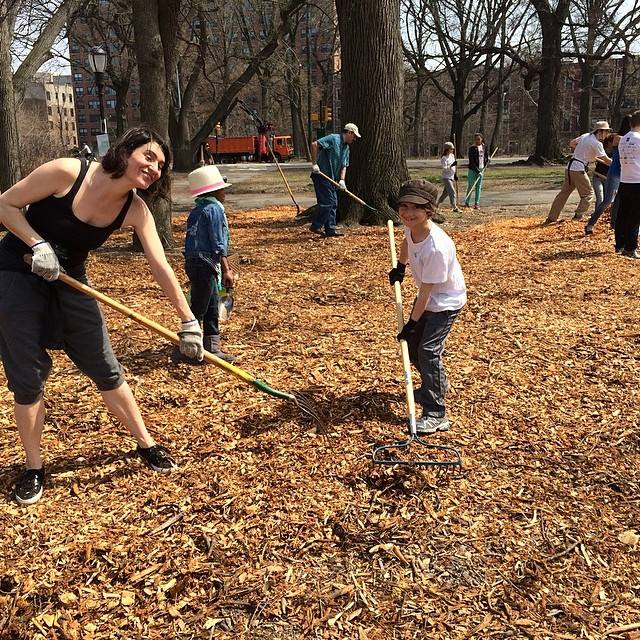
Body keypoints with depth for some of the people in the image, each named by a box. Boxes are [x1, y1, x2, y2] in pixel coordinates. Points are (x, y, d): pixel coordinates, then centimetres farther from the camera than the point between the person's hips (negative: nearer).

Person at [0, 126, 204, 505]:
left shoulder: (136, 211, -11)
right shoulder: (68, 172, -22)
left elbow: (161, 267, -14)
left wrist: (189, 321, -17)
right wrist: (38, 244, -25)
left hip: (69, 280, 4)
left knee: (106, 369, 5)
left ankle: (146, 443, 20)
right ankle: (34, 468, 17)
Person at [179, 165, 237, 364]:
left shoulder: (198, 210, 18)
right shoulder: (214, 209, -11)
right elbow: (218, 243, -15)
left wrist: (225, 266, 27)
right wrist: (226, 270, -15)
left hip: (195, 261, 10)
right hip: (205, 263, -10)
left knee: (212, 306, 15)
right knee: (199, 308, -4)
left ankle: (212, 348, 22)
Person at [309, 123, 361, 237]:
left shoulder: (346, 147, 16)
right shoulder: (333, 139, -12)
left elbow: (344, 166, 15)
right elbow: (314, 144, -20)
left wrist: (342, 180, -1)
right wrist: (314, 163, -22)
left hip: (331, 178, 9)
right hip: (321, 175, -9)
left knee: (333, 203, 8)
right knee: (327, 201, -12)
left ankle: (330, 229, 12)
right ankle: (316, 226, -3)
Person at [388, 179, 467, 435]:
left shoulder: (437, 247, -37)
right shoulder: (411, 227, -14)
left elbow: (426, 291, -29)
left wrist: (412, 322, -22)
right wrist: (400, 267, 19)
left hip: (446, 301, -9)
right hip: (427, 296, 9)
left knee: (428, 350, -17)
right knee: (412, 344, 17)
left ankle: (436, 414, -10)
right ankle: (435, 385, 43)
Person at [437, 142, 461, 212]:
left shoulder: (452, 156, 11)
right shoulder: (444, 158, -14)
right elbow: (444, 168, -21)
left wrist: (455, 174, 17)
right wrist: (452, 165, -32)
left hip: (452, 177, 8)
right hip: (446, 178, -8)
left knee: (446, 192, 14)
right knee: (452, 192, -14)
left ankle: (437, 204, 25)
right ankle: (454, 207, -13)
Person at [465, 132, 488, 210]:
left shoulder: (484, 147, 7)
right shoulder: (472, 148, -9)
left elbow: (486, 156, 22)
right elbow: (471, 161, -14)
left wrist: (487, 162, 2)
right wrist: (477, 170, -20)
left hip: (481, 169, 5)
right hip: (473, 169, -5)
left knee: (479, 186, 7)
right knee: (470, 186, -4)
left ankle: (476, 203, 10)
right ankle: (466, 203, 2)